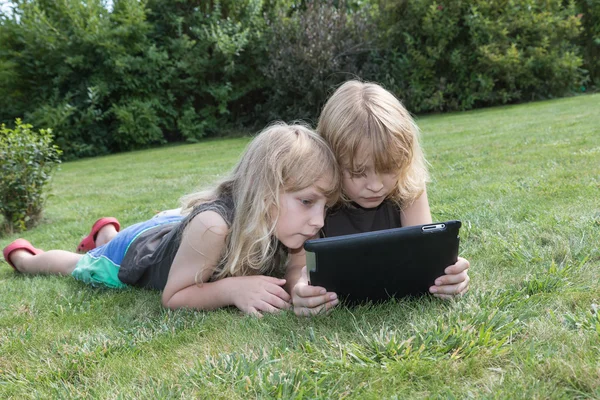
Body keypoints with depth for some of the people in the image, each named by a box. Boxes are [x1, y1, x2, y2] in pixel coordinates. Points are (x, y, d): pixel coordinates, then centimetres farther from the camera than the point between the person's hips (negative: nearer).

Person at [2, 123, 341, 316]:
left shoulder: (286, 223, -31)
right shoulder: (213, 226, -48)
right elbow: (172, 297, -35)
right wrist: (231, 288, -50)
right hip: (134, 254, -4)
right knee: (72, 267, 28)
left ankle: (106, 232, 66)